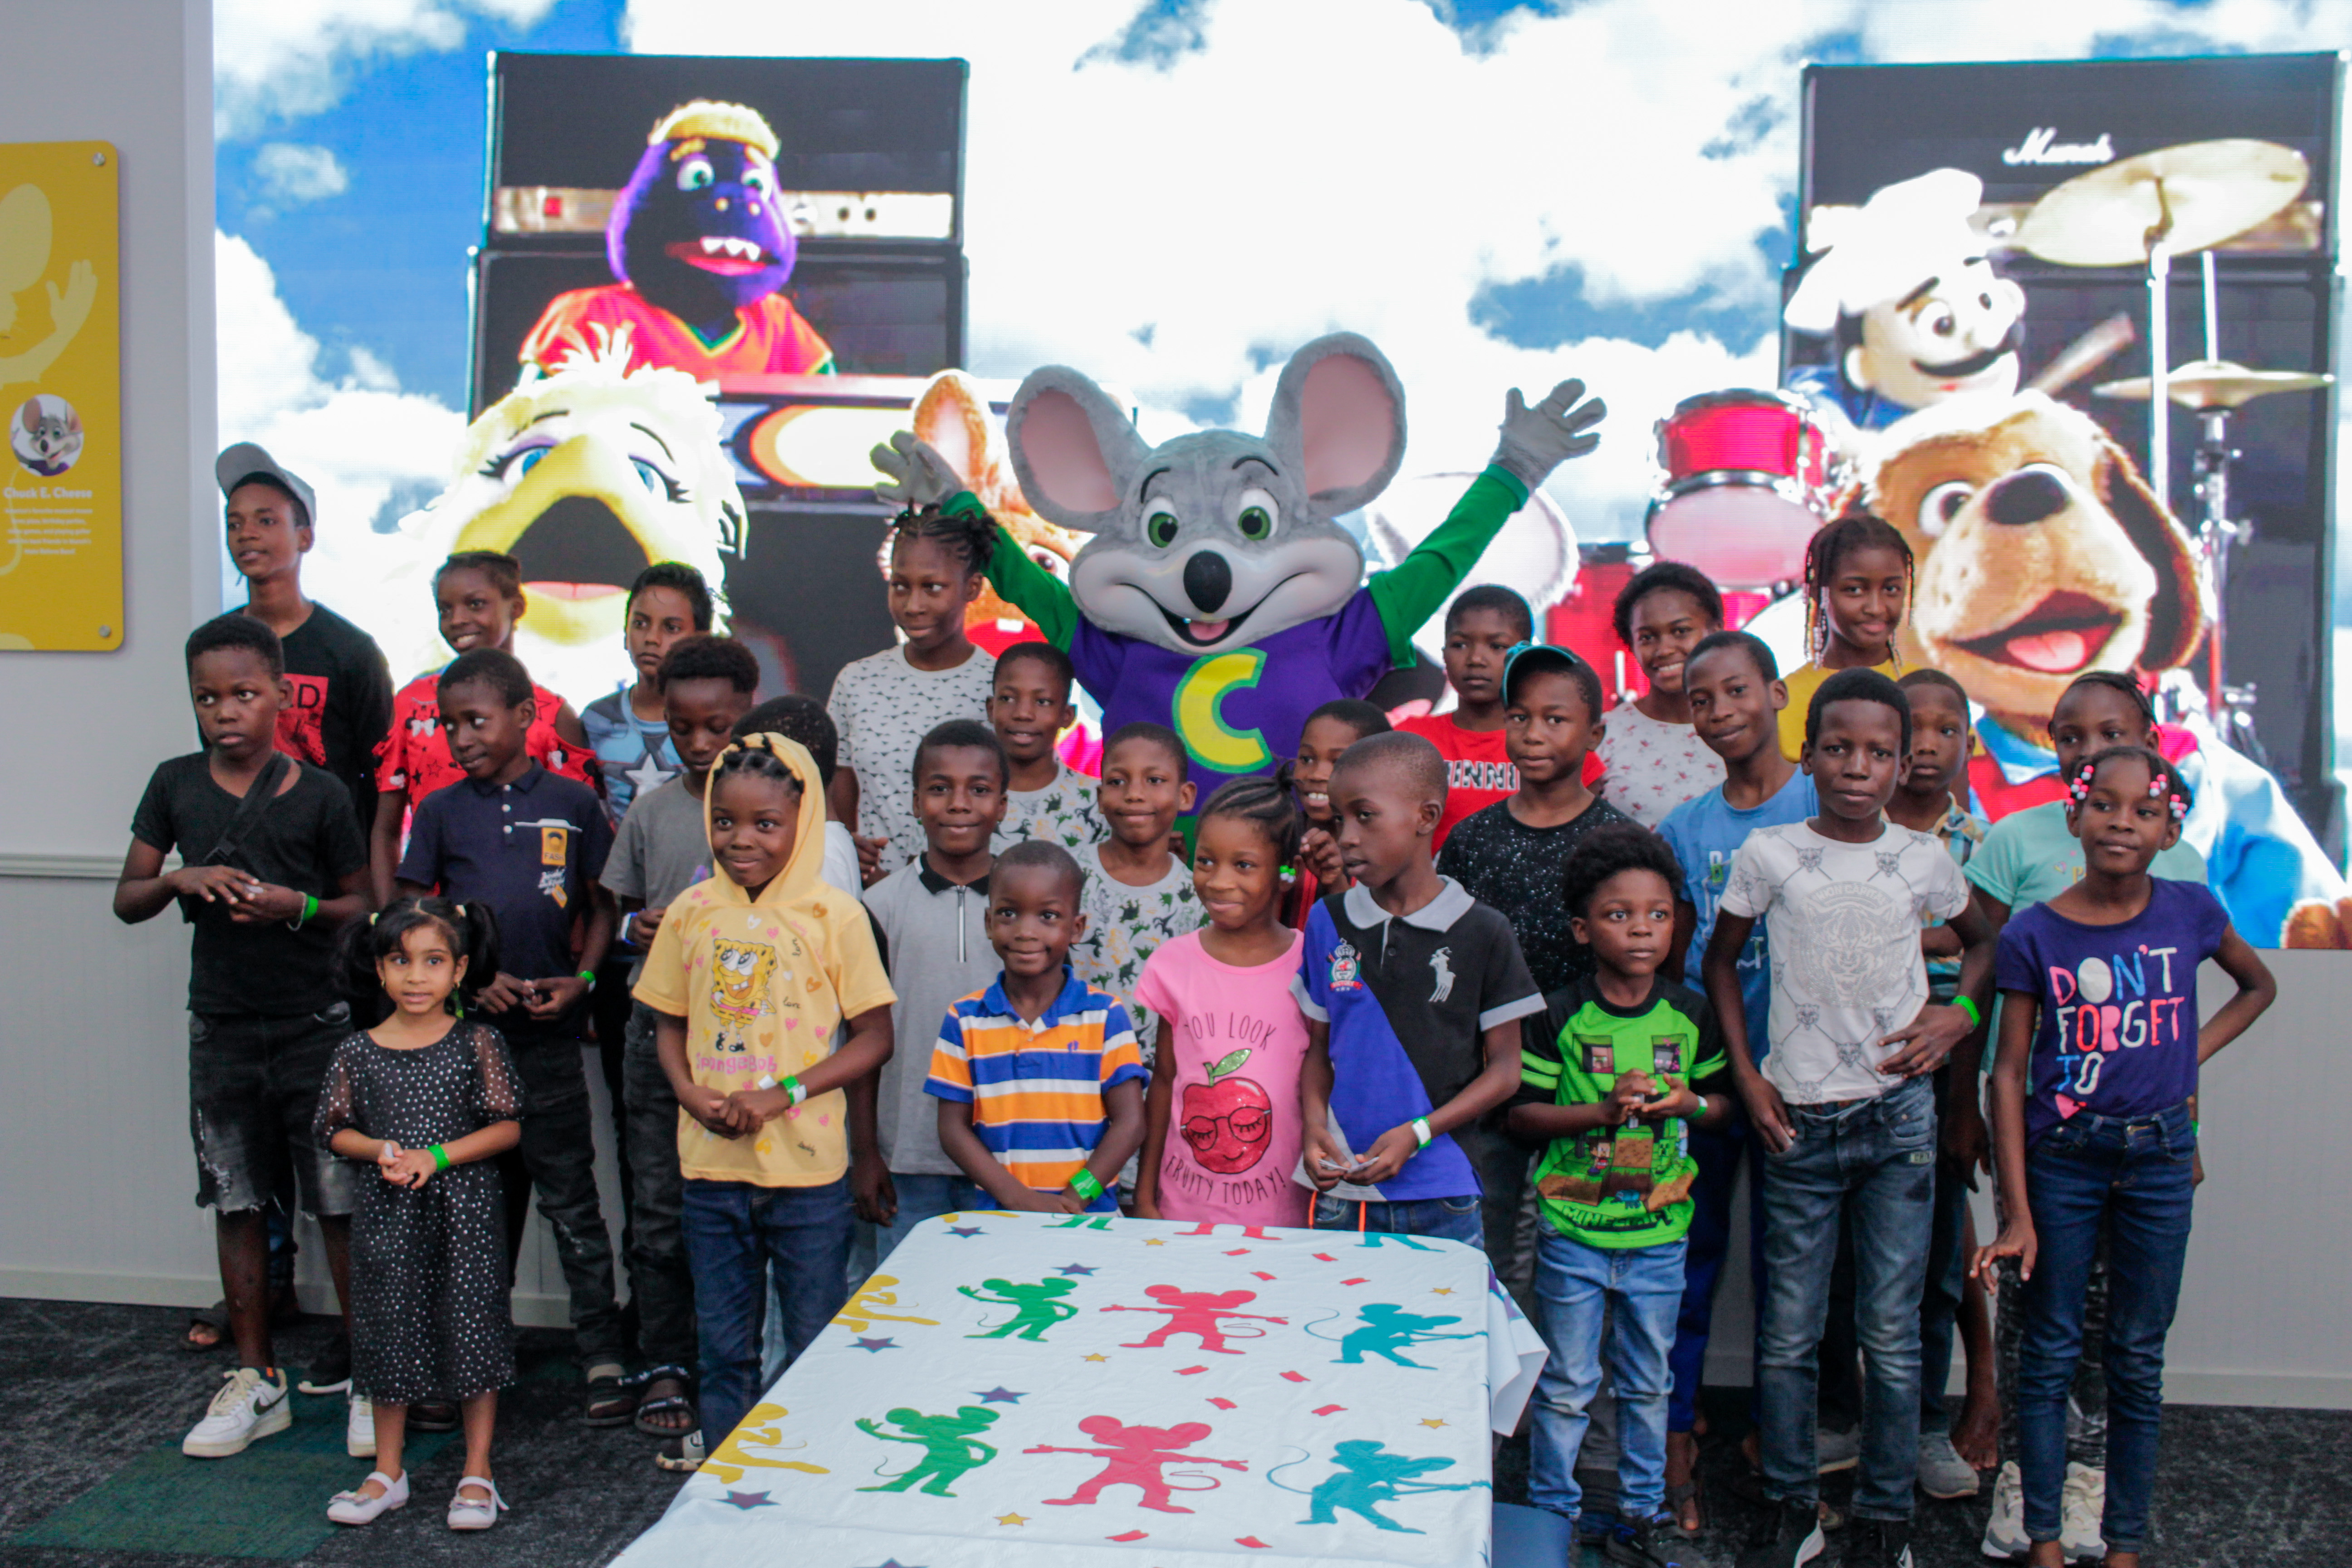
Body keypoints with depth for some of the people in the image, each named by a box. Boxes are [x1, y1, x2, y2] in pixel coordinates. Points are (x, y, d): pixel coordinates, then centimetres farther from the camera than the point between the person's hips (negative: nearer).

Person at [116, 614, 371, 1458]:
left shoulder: (320, 793, -5)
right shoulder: (175, 785, 4)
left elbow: (364, 905, 1)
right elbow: (127, 901, 9)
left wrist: (299, 906, -17)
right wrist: (181, 880, -11)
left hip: (318, 1025, -3)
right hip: (221, 1029, 4)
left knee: (342, 1205, 0)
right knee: (238, 1204, 12)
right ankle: (257, 1381, 24)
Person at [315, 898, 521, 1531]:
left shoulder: (478, 1045, -5)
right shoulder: (357, 1053, 1)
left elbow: (508, 1127, -5)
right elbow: (335, 1130, 8)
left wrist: (438, 1157, -15)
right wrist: (381, 1151, -11)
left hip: (464, 1212, -2)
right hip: (387, 1214, 2)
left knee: (471, 1331, 3)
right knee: (387, 1336, 11)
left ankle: (477, 1473, 17)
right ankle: (387, 1472, 28)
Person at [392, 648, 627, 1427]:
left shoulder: (572, 802, 2)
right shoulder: (441, 810, 4)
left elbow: (601, 905, 7)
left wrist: (579, 979, -8)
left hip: (548, 1034, -1)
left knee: (570, 1199, 3)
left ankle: (602, 1356, 12)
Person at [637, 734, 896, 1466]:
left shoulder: (833, 914, -8)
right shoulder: (691, 911, 3)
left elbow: (874, 1037, -7)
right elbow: (669, 1023, 12)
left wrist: (782, 1095, -16)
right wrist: (690, 1092, -7)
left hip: (806, 1166, -3)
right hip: (712, 1164, 3)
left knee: (815, 1345, 9)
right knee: (724, 1343, 17)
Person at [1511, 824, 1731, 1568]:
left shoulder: (1691, 1014, 0)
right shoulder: (1558, 1017, -10)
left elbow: (1722, 1099, 11)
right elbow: (1520, 1113, -9)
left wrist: (1688, 1102, -11)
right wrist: (1603, 1110, -21)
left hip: (1660, 1233, 3)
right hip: (1573, 1231, -3)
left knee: (1648, 1386, 16)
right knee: (1566, 1388, 8)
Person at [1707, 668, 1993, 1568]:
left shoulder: (1923, 860, 1)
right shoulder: (1768, 854, -3)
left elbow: (1982, 941, 19)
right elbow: (1720, 960, 9)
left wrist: (1959, 1011, 1)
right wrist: (1746, 1075, 2)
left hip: (1897, 1116, 1)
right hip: (1797, 1122, 0)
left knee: (1891, 1333, 5)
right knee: (1787, 1335, 6)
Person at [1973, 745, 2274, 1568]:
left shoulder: (2191, 912, -4)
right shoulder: (2033, 934, -9)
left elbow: (2259, 987, 18)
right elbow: (2010, 1073, -6)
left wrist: (2190, 1056, 1)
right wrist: (2017, 1213, -9)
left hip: (2159, 1157, 1)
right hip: (2061, 1157, -1)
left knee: (2139, 1360, 11)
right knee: (2050, 1354, 7)